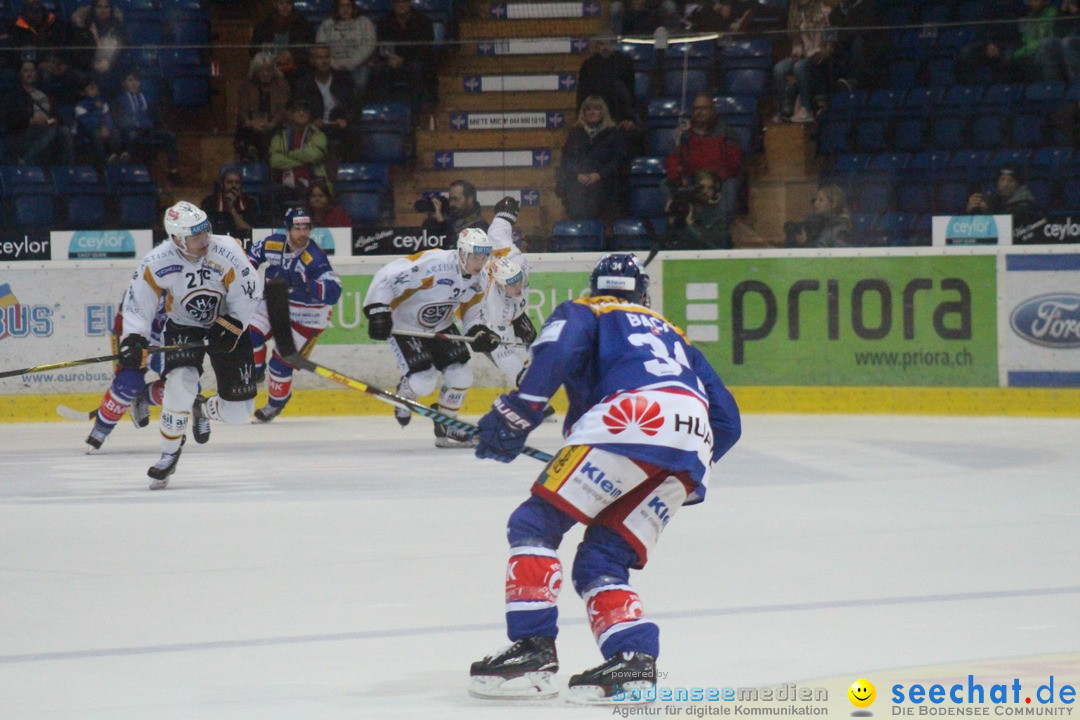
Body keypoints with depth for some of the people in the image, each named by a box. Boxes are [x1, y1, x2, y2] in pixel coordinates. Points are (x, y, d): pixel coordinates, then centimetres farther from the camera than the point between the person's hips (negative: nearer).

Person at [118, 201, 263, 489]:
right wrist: (133, 340, -28)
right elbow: (137, 303, -14)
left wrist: (230, 327, -21)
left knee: (238, 410, -4)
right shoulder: (156, 263, -23)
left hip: (229, 324, 1)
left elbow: (250, 293, -16)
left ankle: (203, 409, 34)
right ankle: (169, 454, -8)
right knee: (181, 382, -29)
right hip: (183, 327, 0)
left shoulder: (227, 252, -26)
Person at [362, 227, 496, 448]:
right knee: (424, 381, -16)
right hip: (404, 326, -7)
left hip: (440, 327, 7)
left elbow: (471, 311, 7)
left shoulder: (480, 280, -8)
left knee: (461, 376, -4)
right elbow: (386, 277, -31)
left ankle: (445, 428, 18)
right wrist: (377, 312, -34)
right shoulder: (432, 264, -33)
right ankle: (404, 395, 22)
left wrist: (480, 332, -14)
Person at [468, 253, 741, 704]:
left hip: (634, 417, -6)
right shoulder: (674, 336, 40)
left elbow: (559, 349, -2)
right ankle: (633, 656, -11)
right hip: (694, 445, 6)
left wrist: (517, 412, -4)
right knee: (599, 564, 12)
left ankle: (533, 649, -13)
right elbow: (727, 421, 33)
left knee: (535, 525, 1)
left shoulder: (583, 312, 24)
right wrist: (688, 475, 41)